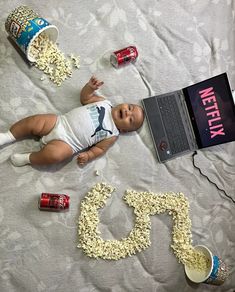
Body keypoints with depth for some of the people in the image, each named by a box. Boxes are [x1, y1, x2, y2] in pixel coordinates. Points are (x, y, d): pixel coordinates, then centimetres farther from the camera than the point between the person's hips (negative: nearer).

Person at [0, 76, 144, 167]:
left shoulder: (112, 135, -1)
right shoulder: (104, 103, 8)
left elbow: (99, 148, 1)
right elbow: (84, 98, 17)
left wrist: (88, 156, -17)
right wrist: (90, 86, -1)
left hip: (67, 142, -4)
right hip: (59, 122, 4)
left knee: (54, 154, -31)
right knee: (34, 121, -11)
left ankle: (28, 158, -6)